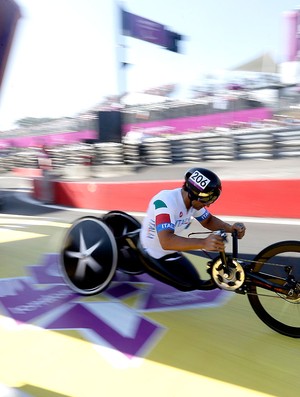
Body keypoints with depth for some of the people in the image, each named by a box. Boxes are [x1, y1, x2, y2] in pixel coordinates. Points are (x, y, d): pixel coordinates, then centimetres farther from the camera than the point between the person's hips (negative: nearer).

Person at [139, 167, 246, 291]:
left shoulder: (194, 200, -9)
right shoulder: (165, 202, -35)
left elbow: (208, 220, 4)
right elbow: (166, 241, -47)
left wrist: (230, 228, -16)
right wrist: (203, 243, -58)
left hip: (169, 252, 8)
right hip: (149, 254, -8)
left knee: (193, 282, 8)